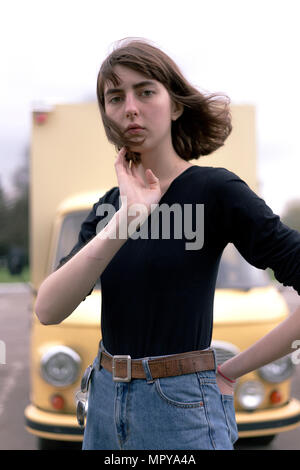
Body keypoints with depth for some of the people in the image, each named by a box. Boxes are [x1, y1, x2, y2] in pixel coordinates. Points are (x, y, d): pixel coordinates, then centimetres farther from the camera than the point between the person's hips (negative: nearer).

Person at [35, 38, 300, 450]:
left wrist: (231, 371, -11)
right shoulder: (108, 205, 3)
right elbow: (48, 309, -11)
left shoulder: (215, 190, -12)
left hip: (181, 412, -5)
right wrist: (126, 218, -24)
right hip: (105, 401, 5)